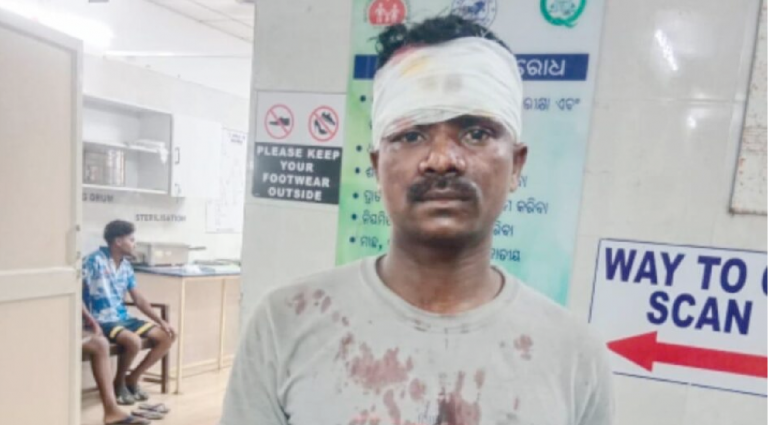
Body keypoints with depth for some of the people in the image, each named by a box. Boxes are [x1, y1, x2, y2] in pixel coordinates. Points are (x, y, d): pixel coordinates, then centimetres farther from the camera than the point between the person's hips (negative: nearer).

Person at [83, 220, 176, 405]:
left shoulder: (126, 266, 10)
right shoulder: (95, 260, -11)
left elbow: (138, 299, 12)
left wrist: (161, 321, 4)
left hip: (123, 318, 7)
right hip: (102, 321, -7)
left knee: (167, 337, -4)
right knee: (134, 341, -33)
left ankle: (132, 378, 8)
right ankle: (119, 383, -4)